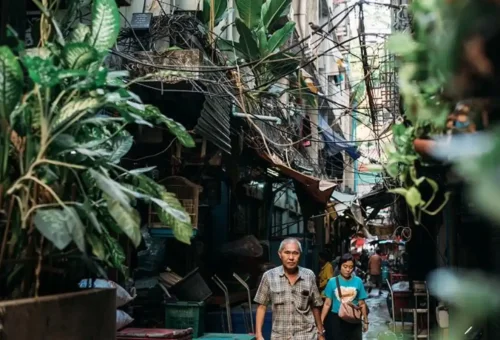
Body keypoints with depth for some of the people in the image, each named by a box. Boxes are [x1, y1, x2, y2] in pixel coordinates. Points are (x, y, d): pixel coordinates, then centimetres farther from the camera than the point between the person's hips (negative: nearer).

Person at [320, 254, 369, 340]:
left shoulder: (358, 281, -2)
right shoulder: (332, 282, -4)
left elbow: (362, 304, 6)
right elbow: (327, 304, 0)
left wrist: (365, 321, 10)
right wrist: (321, 321, -4)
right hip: (337, 319, 0)